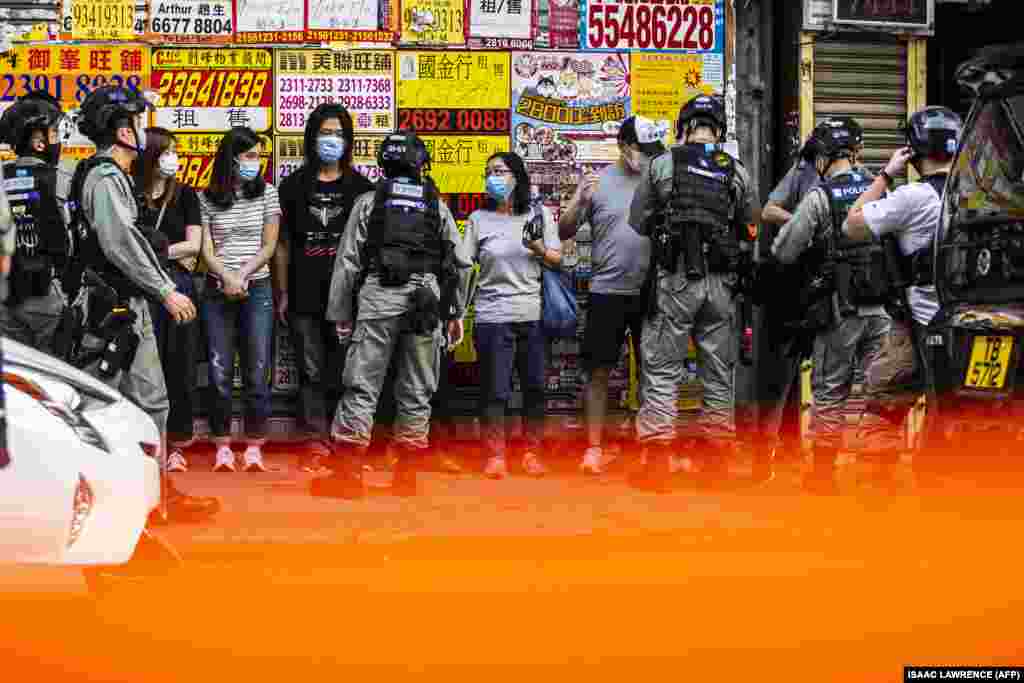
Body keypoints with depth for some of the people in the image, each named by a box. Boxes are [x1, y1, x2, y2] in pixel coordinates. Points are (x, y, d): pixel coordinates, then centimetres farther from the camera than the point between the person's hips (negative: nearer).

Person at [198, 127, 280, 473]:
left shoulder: (267, 192, 5)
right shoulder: (207, 198, 4)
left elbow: (269, 246, 2)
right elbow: (206, 248, 0)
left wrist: (242, 276, -10)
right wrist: (227, 278, -16)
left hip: (257, 289, 0)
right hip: (217, 291, 0)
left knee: (257, 371, -2)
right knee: (220, 372, -2)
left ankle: (254, 446, 4)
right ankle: (222, 446, 5)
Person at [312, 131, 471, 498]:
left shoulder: (369, 201, 8)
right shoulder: (437, 205, 12)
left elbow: (348, 261, 4)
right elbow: (460, 263, 11)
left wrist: (340, 313, 8)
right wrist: (456, 312, 18)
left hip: (378, 296, -2)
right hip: (426, 299, 2)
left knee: (361, 385, -2)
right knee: (416, 391, 7)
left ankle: (348, 472, -6)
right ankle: (406, 474, 9)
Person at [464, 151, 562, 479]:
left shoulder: (539, 214, 8)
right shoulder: (478, 219, 4)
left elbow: (557, 260, 9)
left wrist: (540, 250, -12)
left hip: (533, 314, 1)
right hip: (492, 317, -1)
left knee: (535, 387, 4)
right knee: (494, 390, -2)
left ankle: (531, 453, 16)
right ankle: (495, 456, 6)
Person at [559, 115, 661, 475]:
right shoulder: (598, 182, 1)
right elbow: (564, 233, 1)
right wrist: (580, 202, -16)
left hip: (650, 292, 2)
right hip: (607, 291, -2)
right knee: (598, 370, 2)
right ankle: (594, 448, 9)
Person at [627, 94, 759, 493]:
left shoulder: (662, 165, -2)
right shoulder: (737, 173, 3)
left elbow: (638, 223, 4)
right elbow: (750, 228, 6)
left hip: (675, 280, -2)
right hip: (722, 284, 2)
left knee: (661, 370, 3)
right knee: (719, 373, 11)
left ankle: (657, 463, 0)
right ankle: (716, 460, 16)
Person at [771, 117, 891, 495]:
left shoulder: (819, 197, -9)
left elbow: (782, 252, -6)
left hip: (840, 311, -4)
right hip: (882, 308, 4)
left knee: (830, 393, 6)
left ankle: (823, 474, 12)